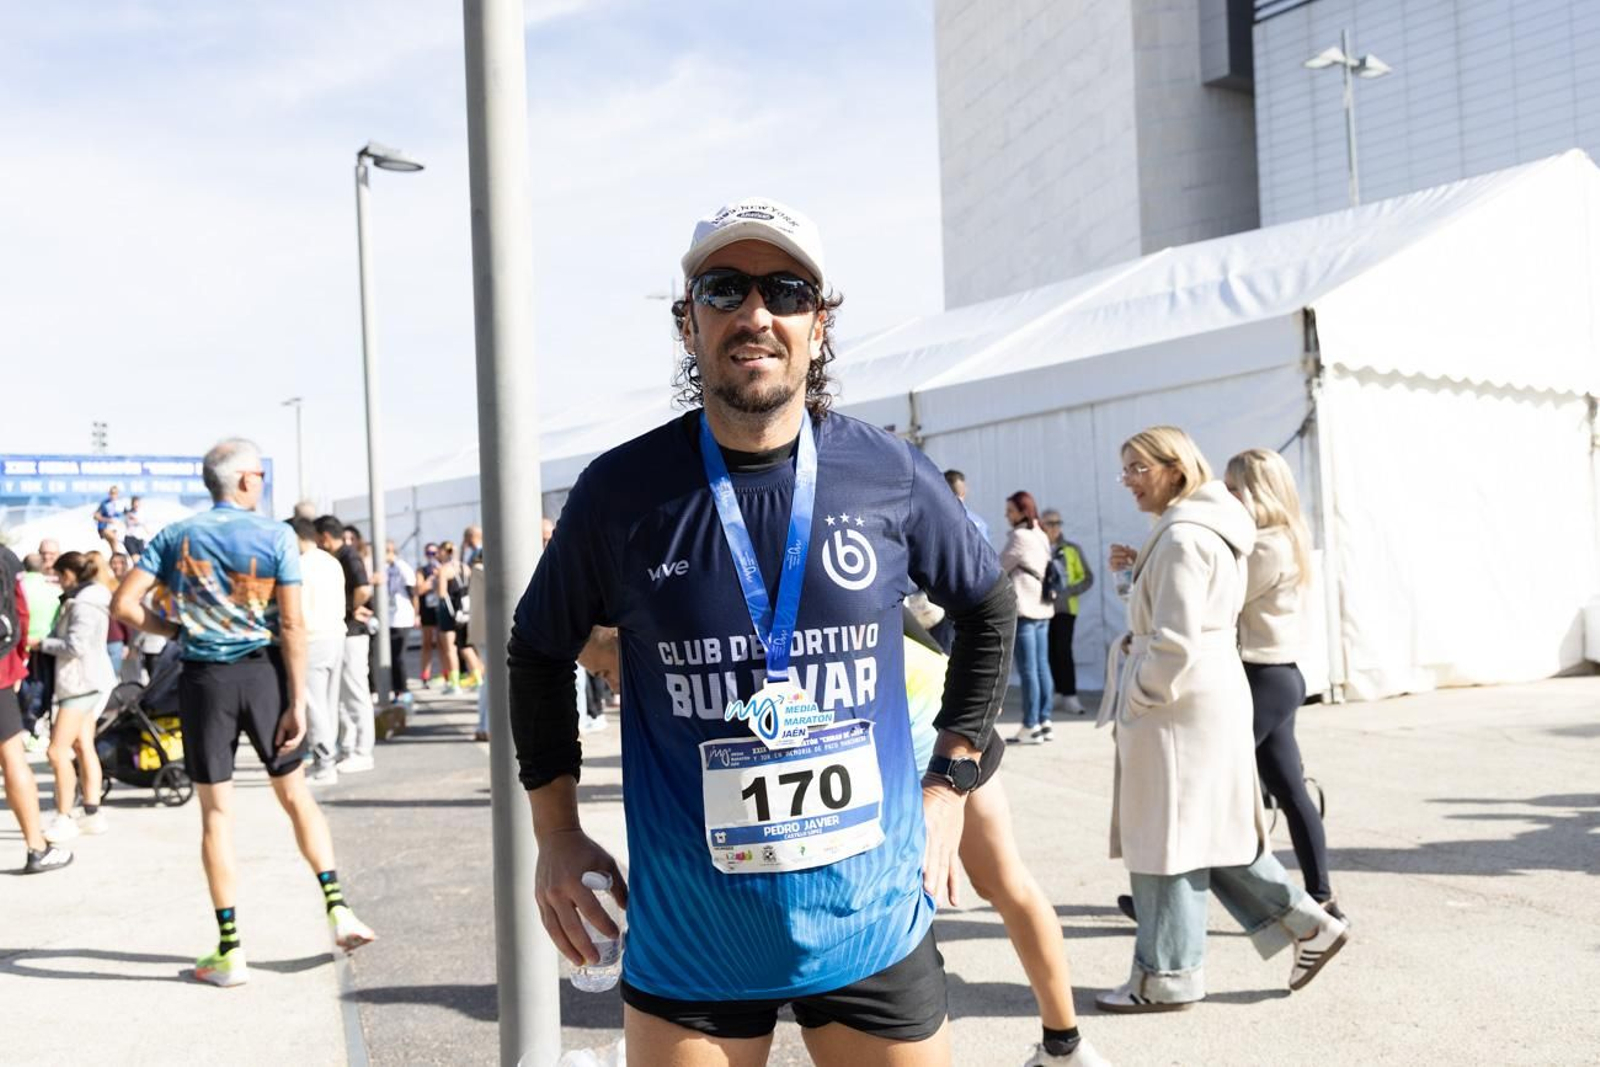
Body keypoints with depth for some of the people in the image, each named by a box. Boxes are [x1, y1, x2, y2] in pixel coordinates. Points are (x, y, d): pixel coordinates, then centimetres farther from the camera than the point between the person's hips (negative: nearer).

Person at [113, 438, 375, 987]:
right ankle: (337, 909, 11)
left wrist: (177, 629, 10)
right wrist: (297, 702, -7)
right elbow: (292, 625, -9)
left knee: (217, 812, 5)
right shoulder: (276, 536, -5)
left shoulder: (175, 537, 1)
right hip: (262, 671, -1)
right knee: (295, 794, 14)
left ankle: (230, 950, 8)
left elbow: (124, 603, -5)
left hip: (203, 678, 1)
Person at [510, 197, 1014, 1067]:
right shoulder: (622, 491, -8)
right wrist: (556, 833, 4)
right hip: (688, 932, 0)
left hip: (872, 921, 1)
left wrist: (949, 784, 7)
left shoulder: (888, 475, -6)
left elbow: (987, 609, 11)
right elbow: (539, 651, 7)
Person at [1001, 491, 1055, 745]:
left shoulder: (1019, 536, -11)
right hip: (1042, 608, 9)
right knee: (1041, 667, 10)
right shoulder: (1041, 536, 16)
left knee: (1027, 669, -6)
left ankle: (1031, 726, -4)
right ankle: (1044, 722, 13)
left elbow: (999, 568, -5)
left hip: (1024, 609, -9)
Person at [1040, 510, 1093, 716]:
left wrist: (1069, 590, -10)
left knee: (1063, 650, -10)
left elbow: (1087, 578, 5)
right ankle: (1059, 692, 14)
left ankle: (1070, 696, -7)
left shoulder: (1072, 549, 4)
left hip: (1065, 608, -1)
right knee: (1050, 652, 5)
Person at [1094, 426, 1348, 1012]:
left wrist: (1137, 695, -11)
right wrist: (1139, 566, 12)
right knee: (1211, 830, 18)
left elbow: (1176, 645, -23)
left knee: (1165, 838, 0)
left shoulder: (1181, 538, -18)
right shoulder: (1208, 529, 14)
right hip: (1211, 697, 10)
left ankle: (1166, 978, 12)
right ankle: (1303, 924, 21)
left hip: (1179, 706, -10)